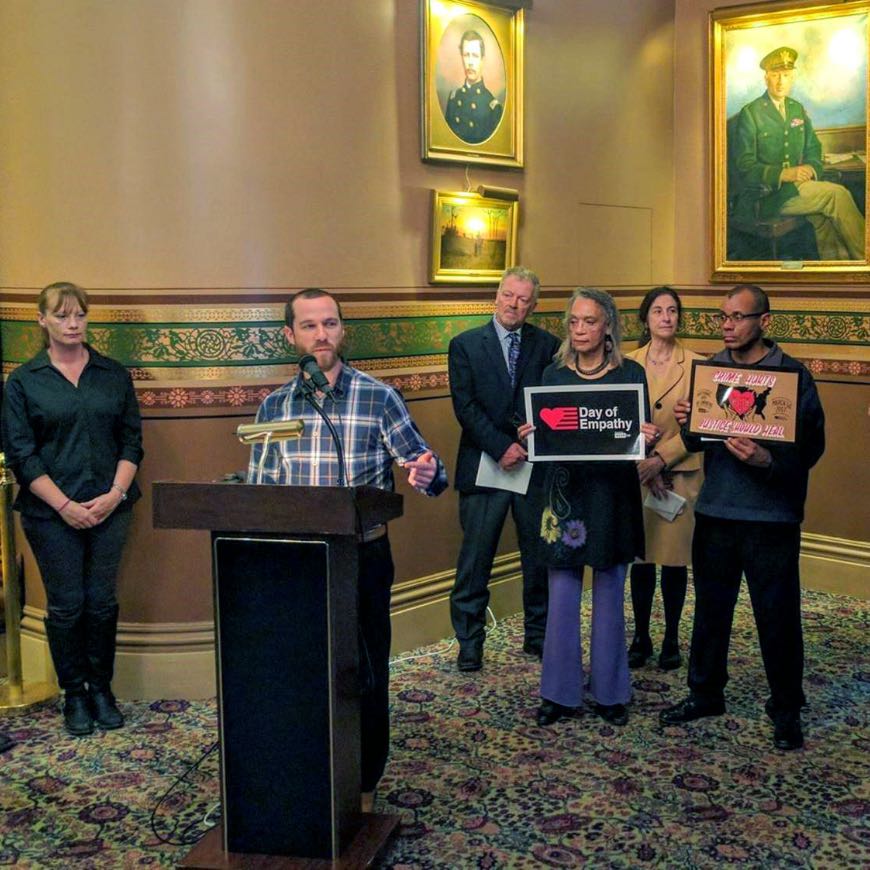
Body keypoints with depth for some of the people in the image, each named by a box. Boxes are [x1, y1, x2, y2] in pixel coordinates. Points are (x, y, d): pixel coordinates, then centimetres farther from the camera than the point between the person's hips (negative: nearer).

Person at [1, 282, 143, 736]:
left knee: (102, 602, 7)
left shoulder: (114, 375, 7)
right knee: (66, 605, 5)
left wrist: (115, 494, -8)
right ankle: (74, 694, 19)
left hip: (109, 508, 2)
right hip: (52, 512, -2)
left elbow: (131, 440, 5)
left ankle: (101, 689, 22)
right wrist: (65, 505, -12)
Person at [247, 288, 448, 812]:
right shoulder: (274, 407, 6)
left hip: (363, 556, -3)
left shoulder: (378, 397, -4)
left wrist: (427, 473, -31)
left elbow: (419, 459, -8)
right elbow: (259, 487, 9)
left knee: (365, 673, 6)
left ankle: (365, 784, 23)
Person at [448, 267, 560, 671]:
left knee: (540, 555, 10)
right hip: (484, 465, -2)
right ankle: (469, 641, 13)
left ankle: (538, 635, 25)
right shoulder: (465, 345, 2)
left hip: (536, 465, 2)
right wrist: (501, 447, -16)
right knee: (475, 558, 1)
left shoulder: (548, 346, 7)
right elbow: (465, 406, -6)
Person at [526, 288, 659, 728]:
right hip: (566, 490, 1)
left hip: (613, 493, -1)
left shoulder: (630, 373, 1)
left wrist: (648, 436, -19)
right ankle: (560, 692, 13)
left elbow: (642, 433, 3)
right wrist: (527, 435, -15)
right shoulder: (553, 374, 5)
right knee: (562, 596, 2)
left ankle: (610, 692, 19)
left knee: (609, 597, 7)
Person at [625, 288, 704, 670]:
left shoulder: (695, 364, -2)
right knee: (641, 558, 7)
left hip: (681, 474, -1)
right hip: (637, 475, 1)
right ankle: (641, 637, 20)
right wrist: (643, 466, -10)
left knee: (675, 559, 5)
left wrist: (661, 459, -15)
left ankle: (671, 640, 18)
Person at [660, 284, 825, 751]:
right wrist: (687, 423, -9)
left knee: (777, 615, 3)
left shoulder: (792, 375, -6)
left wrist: (767, 458, -28)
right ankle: (705, 692, 30)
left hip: (771, 515, -4)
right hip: (715, 510, 5)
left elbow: (811, 446, -11)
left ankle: (786, 708, 20)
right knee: (710, 607, 14)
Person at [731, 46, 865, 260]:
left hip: (794, 187, 6)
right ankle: (863, 256, -11)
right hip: (763, 197, -6)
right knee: (837, 194, -20)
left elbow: (813, 149, 19)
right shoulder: (750, 114, -6)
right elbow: (744, 166, -12)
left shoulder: (798, 110, 15)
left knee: (824, 216, -26)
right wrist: (783, 174, -25)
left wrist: (810, 169, -5)